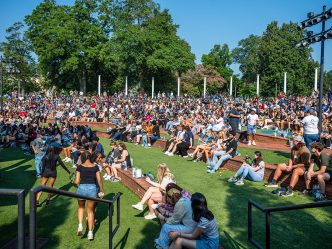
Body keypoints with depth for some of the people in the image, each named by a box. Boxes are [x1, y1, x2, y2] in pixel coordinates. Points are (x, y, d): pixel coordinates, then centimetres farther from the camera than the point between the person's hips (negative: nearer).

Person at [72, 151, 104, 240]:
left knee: (81, 207, 26)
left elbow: (77, 181, -2)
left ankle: (80, 225, 9)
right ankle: (90, 232, 15)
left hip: (82, 188, -1)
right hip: (92, 188, 1)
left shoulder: (80, 167, -1)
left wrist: (73, 181, 20)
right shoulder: (95, 167, 2)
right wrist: (102, 191, 13)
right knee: (90, 211, 14)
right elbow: (99, 181, 2)